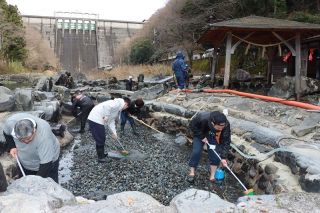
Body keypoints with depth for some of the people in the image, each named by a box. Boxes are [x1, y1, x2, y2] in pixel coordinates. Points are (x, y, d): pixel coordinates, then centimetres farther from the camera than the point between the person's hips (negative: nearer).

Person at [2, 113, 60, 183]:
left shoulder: (43, 136, -41)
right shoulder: (10, 122, -28)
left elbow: (46, 164, -35)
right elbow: (6, 132, -1)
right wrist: (12, 147, -13)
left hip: (48, 160, -4)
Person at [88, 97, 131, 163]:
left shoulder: (118, 108, 21)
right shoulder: (119, 102, -9)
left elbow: (111, 121, 23)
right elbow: (107, 106, -27)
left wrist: (114, 133, 17)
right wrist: (106, 116, -20)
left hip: (97, 119, 10)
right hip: (95, 119, -10)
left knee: (102, 139, 21)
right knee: (100, 140, 1)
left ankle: (101, 154, 35)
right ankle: (101, 158, 13)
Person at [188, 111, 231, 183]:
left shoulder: (226, 125, -35)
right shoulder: (202, 118, -44)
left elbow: (226, 141, -26)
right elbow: (192, 126, -22)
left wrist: (223, 157, -30)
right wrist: (201, 136, -26)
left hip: (212, 136, 2)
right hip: (200, 133, -2)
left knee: (215, 153, -10)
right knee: (196, 151, -12)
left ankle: (212, 176, 3)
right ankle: (192, 173, 5)